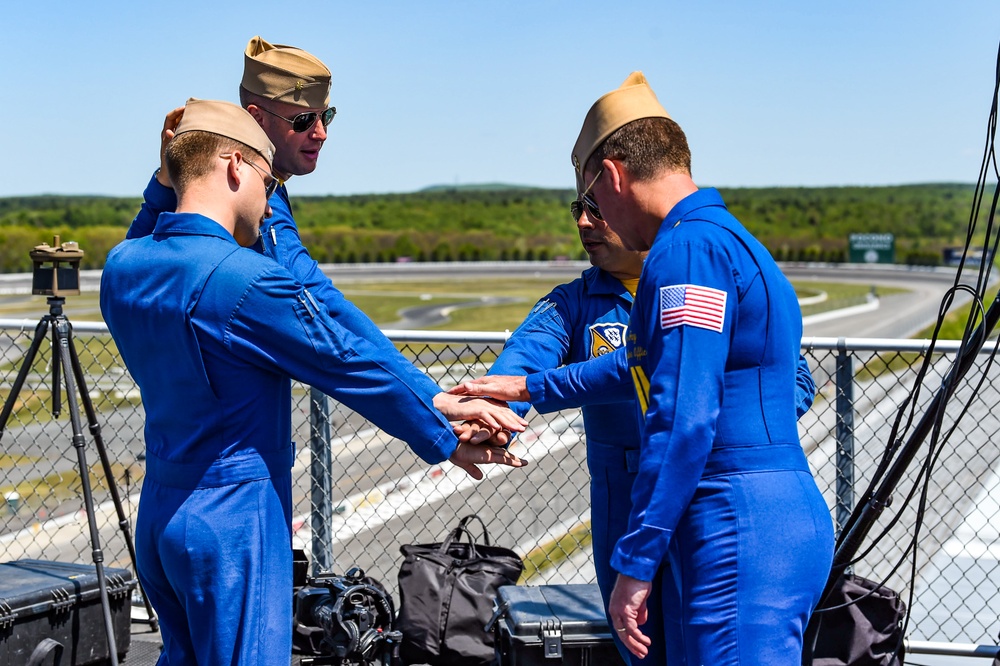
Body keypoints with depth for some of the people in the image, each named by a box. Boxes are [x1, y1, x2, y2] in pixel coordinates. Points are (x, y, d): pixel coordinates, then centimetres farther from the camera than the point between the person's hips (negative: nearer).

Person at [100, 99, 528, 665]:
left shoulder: (122, 267, 2)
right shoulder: (247, 279, -20)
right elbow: (353, 367, -14)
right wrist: (446, 443, -2)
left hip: (158, 511, 8)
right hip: (233, 519, -8)